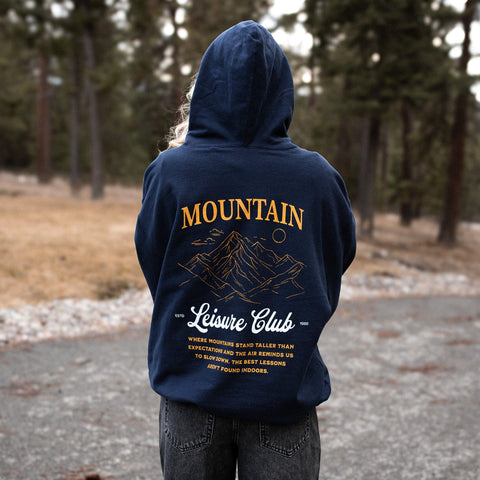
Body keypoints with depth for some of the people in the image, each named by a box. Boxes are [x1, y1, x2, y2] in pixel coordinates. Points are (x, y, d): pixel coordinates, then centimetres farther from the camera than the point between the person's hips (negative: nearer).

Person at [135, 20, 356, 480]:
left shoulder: (170, 171, -12)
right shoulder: (317, 176, -9)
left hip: (191, 391, 1)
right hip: (285, 391, 0)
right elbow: (339, 258, 7)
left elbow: (153, 264, 4)